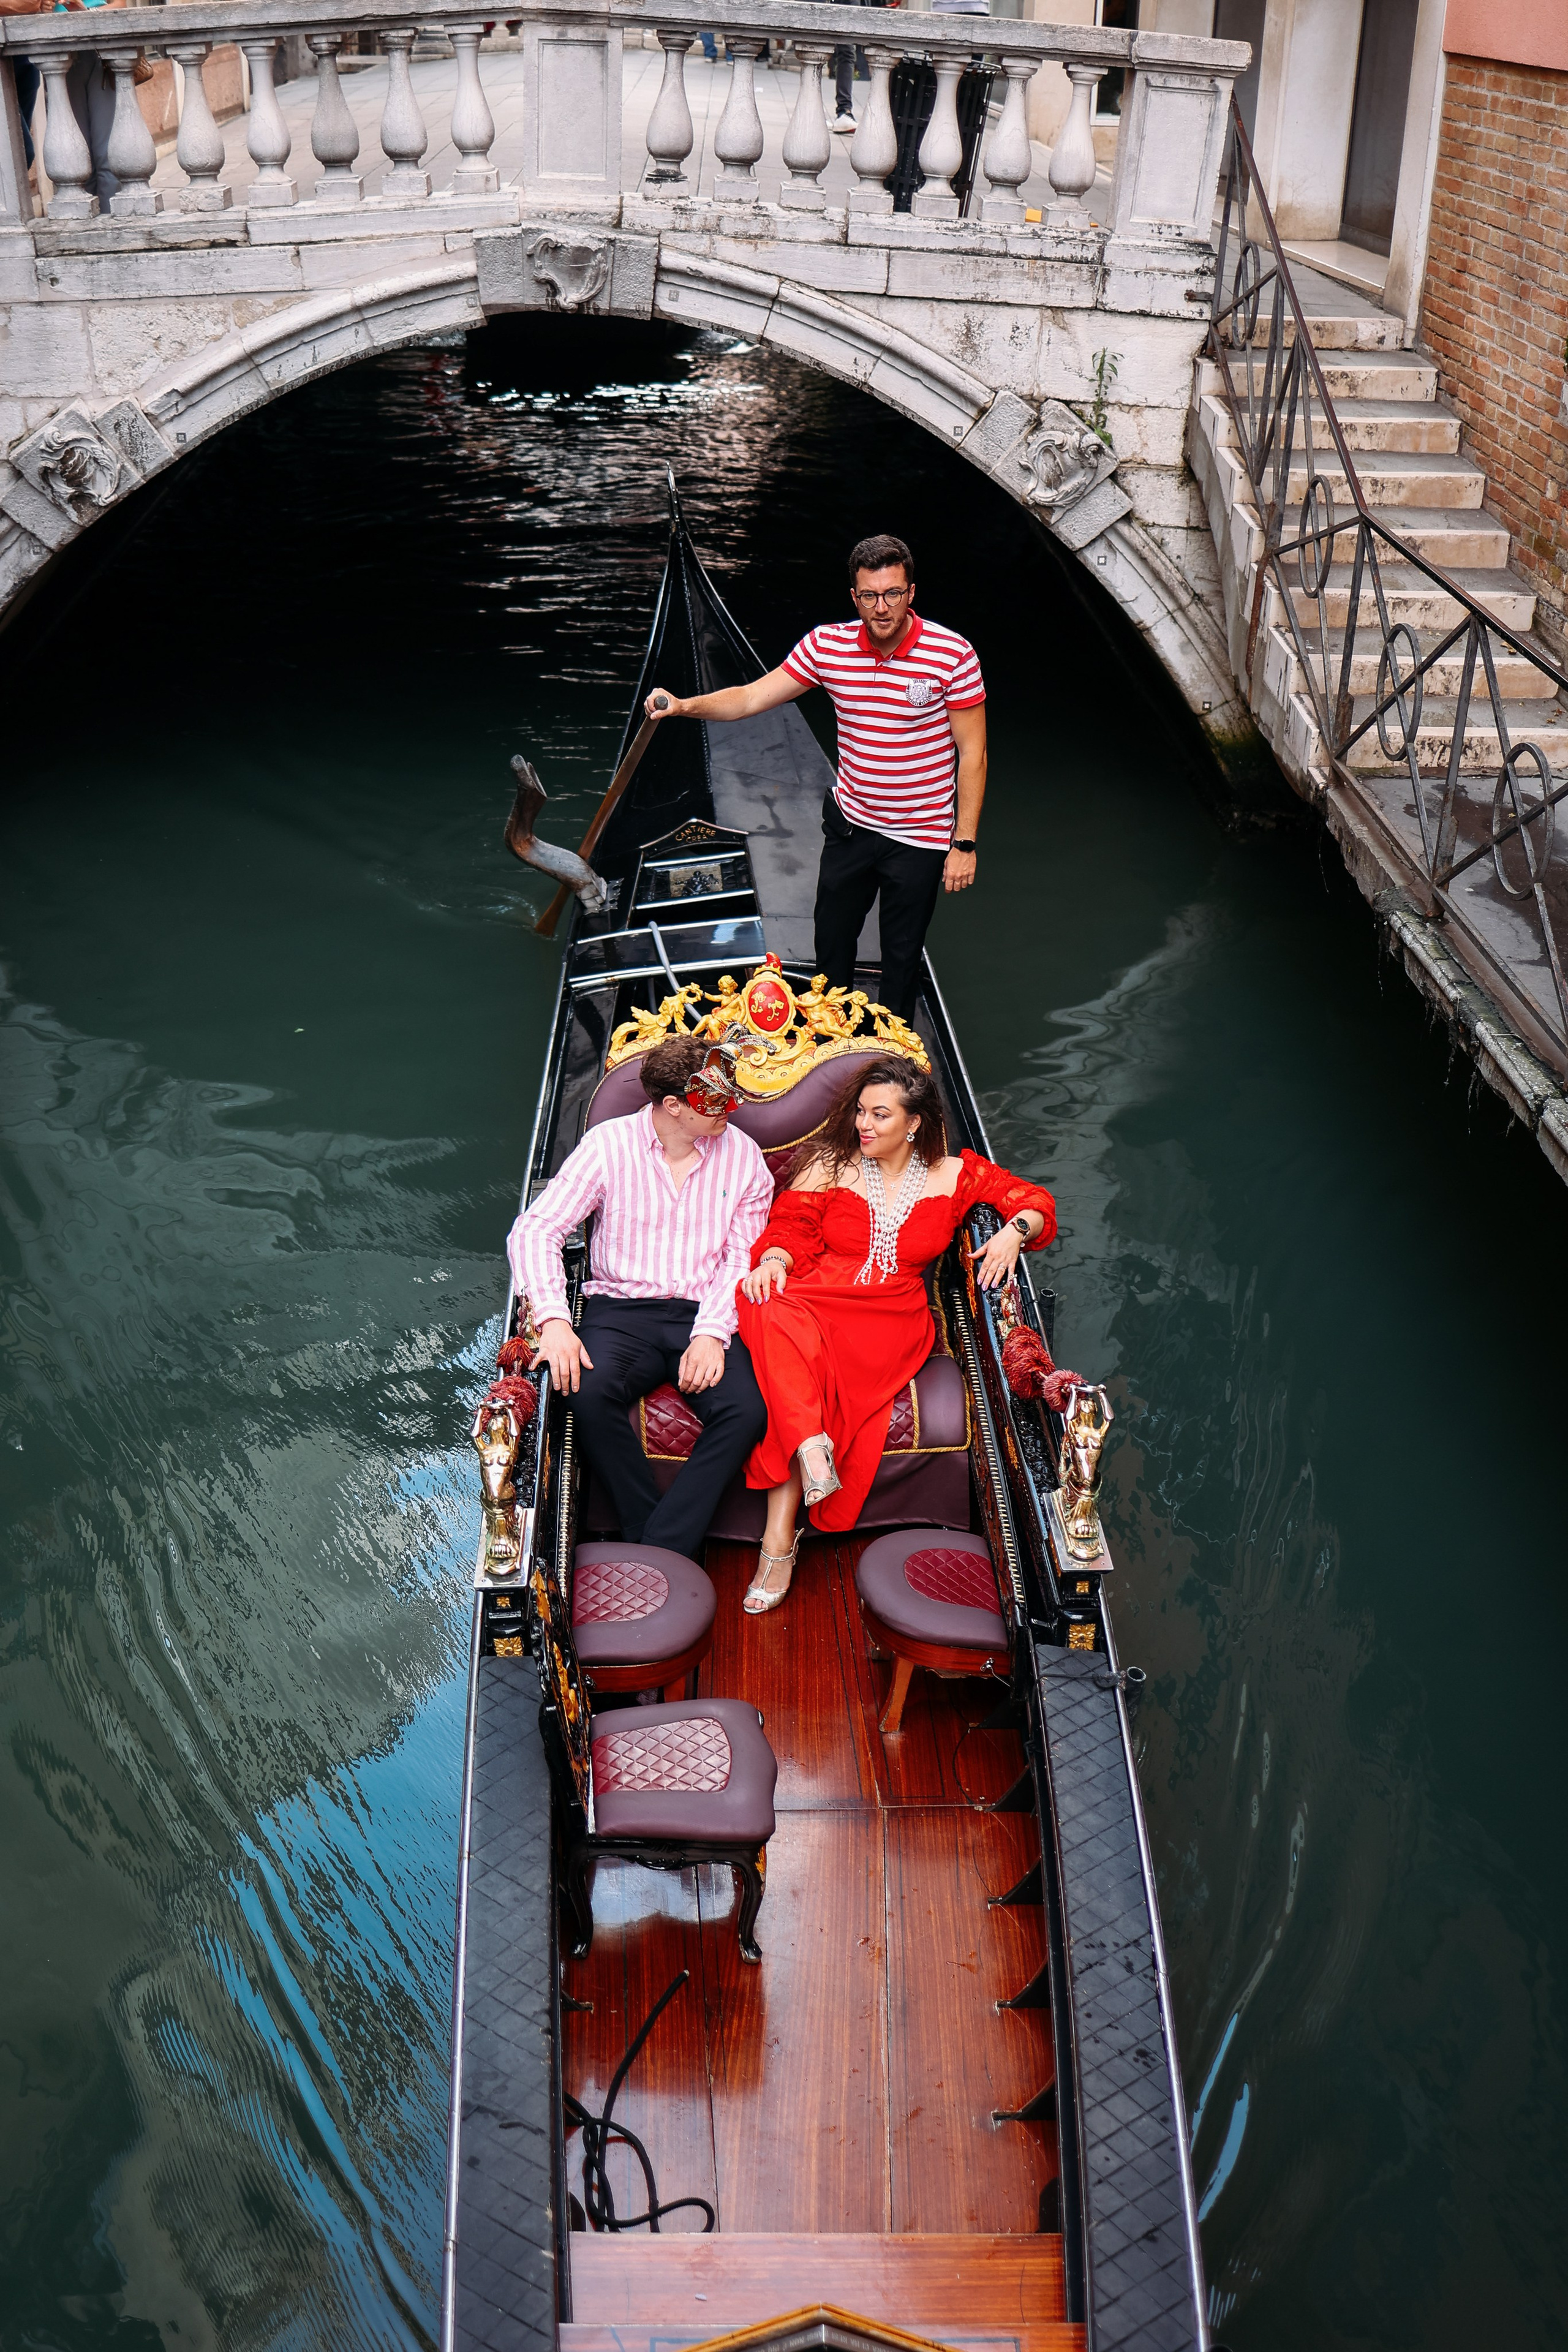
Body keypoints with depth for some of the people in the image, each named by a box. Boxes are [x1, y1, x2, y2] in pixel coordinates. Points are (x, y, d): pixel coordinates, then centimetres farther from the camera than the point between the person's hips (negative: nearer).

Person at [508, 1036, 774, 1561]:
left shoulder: (742, 1155, 5)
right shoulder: (609, 1145, -2)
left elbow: (743, 1257, 4)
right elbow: (534, 1231, -8)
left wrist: (712, 1331, -15)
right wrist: (554, 1320, -23)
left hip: (703, 1315, 1)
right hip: (622, 1307, -1)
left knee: (746, 1410, -28)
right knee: (589, 1392, -34)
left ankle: (662, 1553, -22)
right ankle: (648, 1536, -19)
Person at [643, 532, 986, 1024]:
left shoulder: (952, 654, -18)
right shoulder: (827, 645, -8)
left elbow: (973, 752, -12)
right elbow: (752, 697, -6)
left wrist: (964, 842, -13)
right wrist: (685, 705, -24)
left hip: (920, 837, -4)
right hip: (850, 824, 4)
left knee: (901, 956, 11)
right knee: (832, 940, 18)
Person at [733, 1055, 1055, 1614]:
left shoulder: (953, 1176, 13)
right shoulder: (829, 1165, 13)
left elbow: (1034, 1200, 14)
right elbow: (792, 1226, 6)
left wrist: (1015, 1230, -9)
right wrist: (773, 1261, -16)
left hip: (892, 1318, -1)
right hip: (813, 1298, 1)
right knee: (772, 1314, -38)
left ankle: (780, 1536, -34)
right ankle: (812, 1447, -46)